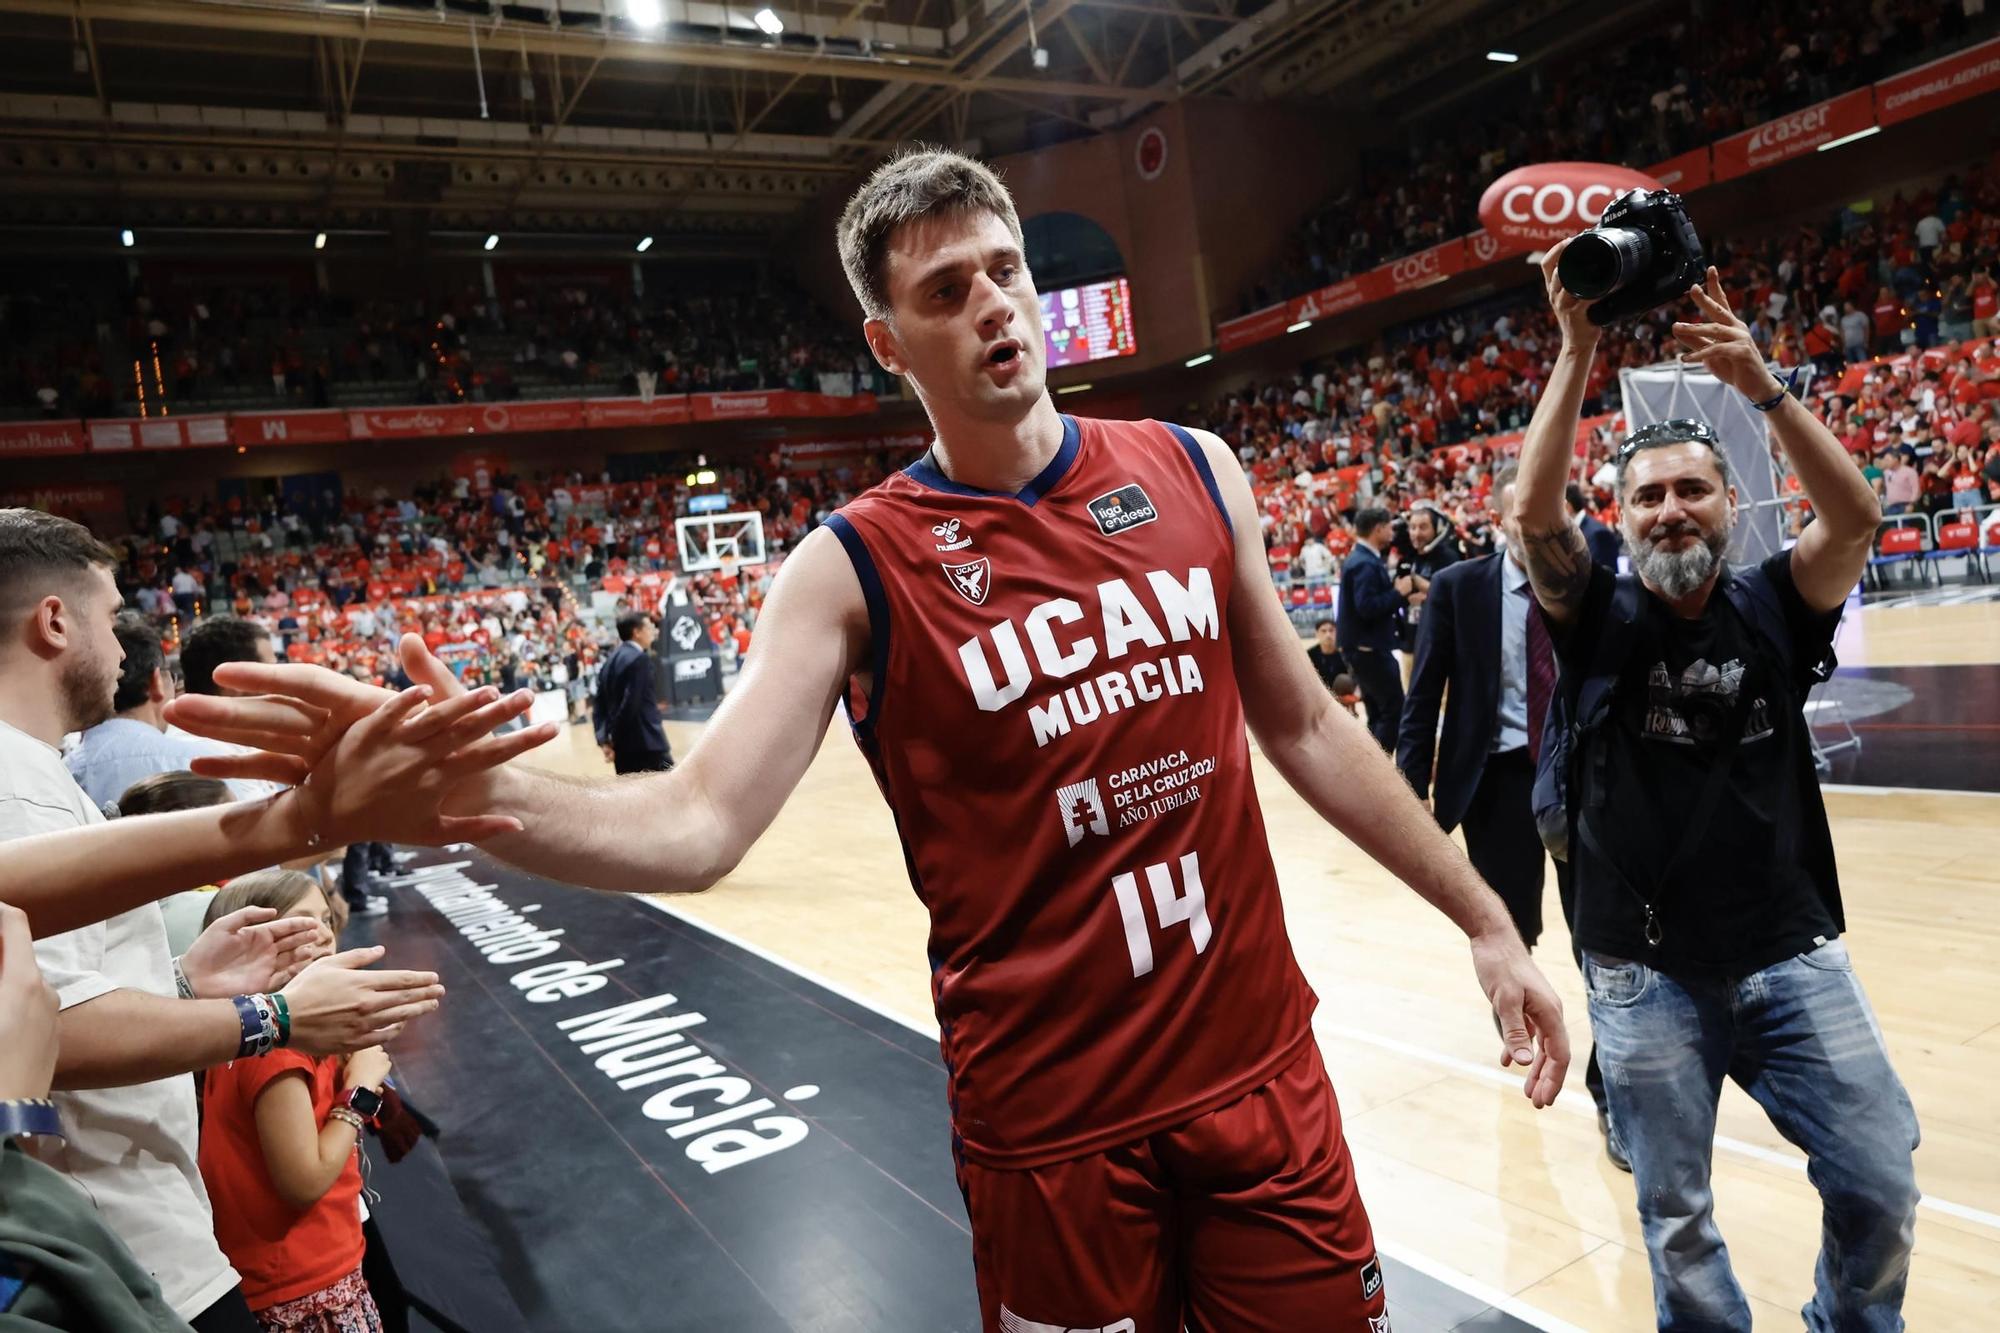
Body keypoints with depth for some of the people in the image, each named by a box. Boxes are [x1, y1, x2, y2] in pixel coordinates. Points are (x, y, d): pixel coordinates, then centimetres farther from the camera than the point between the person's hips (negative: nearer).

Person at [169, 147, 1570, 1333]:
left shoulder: (1193, 472, 1)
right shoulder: (856, 567, -10)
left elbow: (1306, 725, 8)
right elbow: (701, 824, -18)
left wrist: (1483, 918, 12)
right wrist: (471, 784, -36)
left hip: (1263, 1072, 4)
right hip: (1055, 1120, -3)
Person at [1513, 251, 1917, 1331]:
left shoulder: (1774, 609, 0)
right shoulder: (1598, 618, -4)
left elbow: (1855, 520, -17)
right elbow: (1535, 512, -20)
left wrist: (1759, 384, -26)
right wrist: (1577, 355, -24)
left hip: (1789, 954, 2)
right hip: (1643, 975, -1)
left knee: (1881, 1188, 7)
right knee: (1674, 1219, 10)